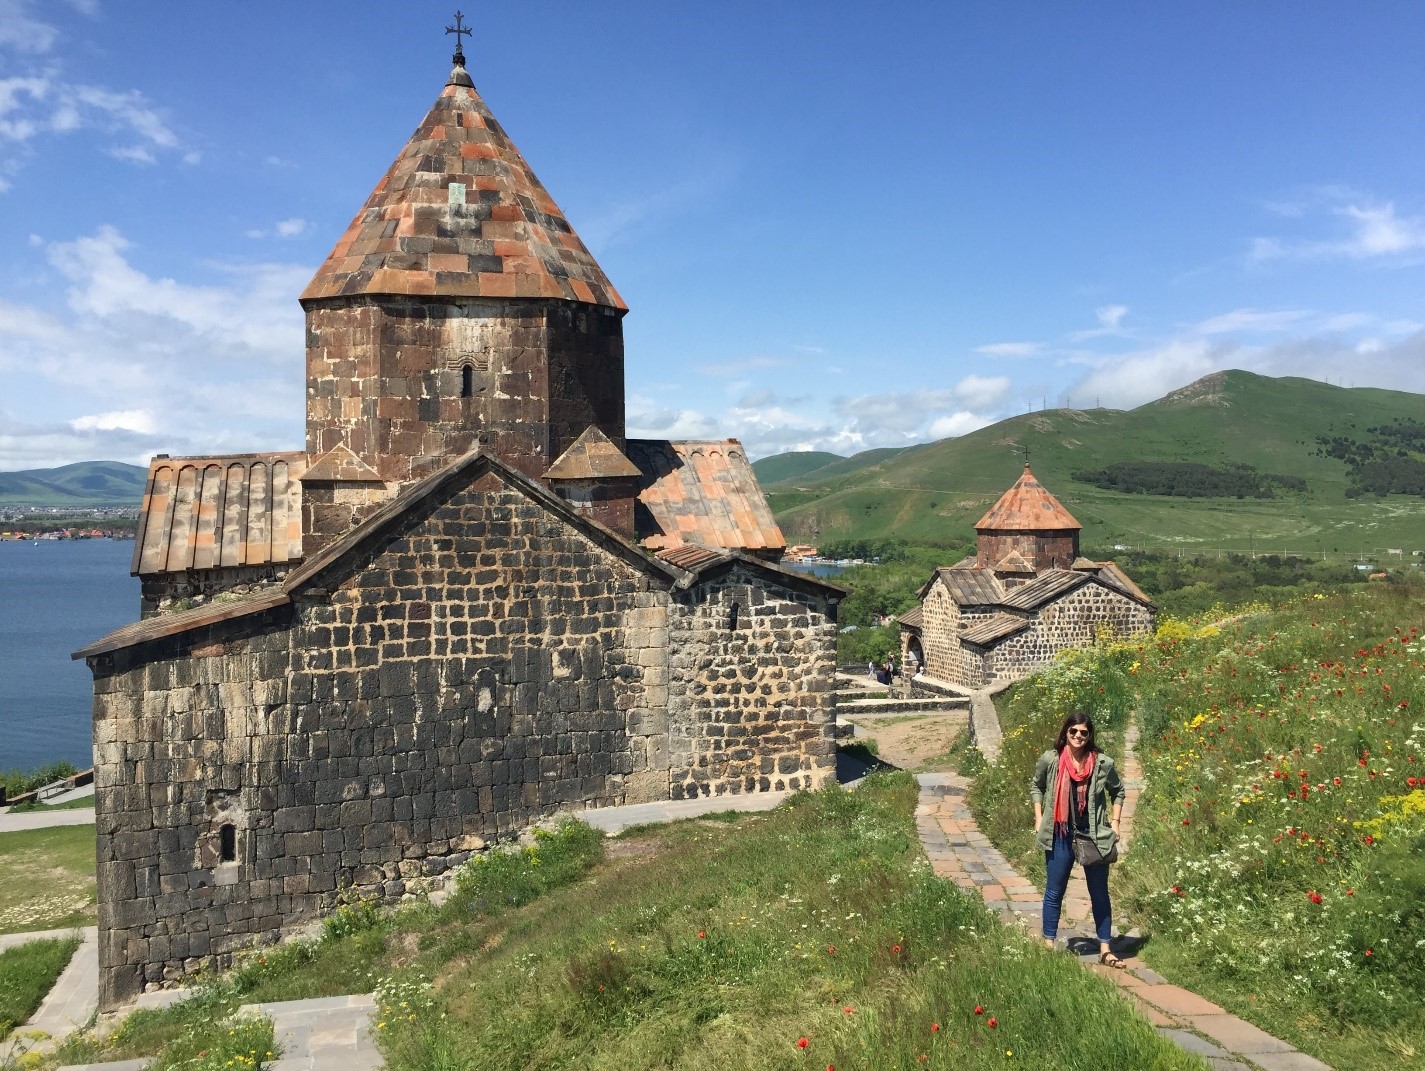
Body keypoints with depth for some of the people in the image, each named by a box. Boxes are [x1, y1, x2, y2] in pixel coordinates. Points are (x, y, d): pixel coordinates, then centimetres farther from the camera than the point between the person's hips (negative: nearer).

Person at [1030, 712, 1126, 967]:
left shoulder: (1102, 763, -7)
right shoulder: (1050, 760, -8)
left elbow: (1118, 791, 11)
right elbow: (1036, 786, 10)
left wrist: (1115, 822, 3)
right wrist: (1039, 819, 3)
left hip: (1094, 835, 1)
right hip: (1060, 835, 0)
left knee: (1100, 894, 10)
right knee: (1054, 892, 9)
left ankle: (1105, 950, 20)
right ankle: (1048, 945, 19)